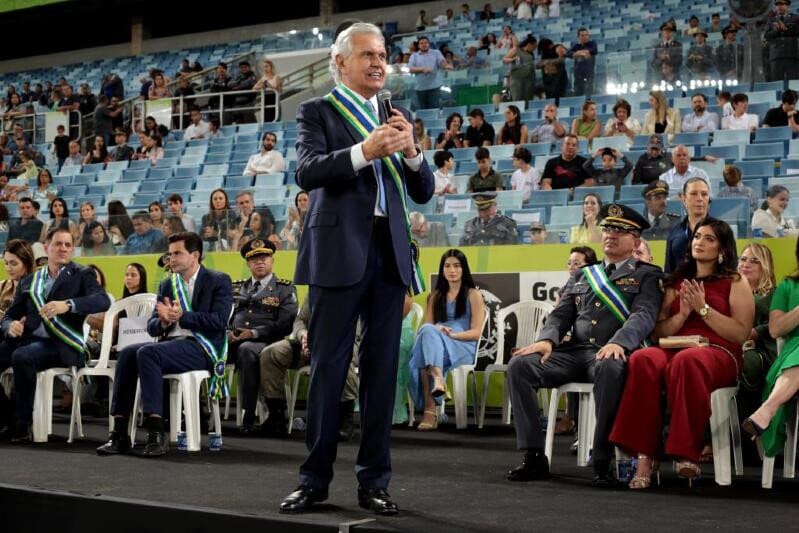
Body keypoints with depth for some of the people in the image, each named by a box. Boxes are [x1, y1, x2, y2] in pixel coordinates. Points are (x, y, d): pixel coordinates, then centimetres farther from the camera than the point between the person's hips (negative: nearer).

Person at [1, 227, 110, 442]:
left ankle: (23, 424, -22)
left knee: (21, 357, -33)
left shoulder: (82, 275, 8)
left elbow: (102, 301, -10)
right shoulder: (29, 281, 21)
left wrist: (67, 305, -26)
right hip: (29, 339, 5)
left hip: (62, 344, -4)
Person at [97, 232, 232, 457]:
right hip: (170, 343, 6)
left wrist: (181, 316, -18)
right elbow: (152, 327, 14)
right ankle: (120, 434, -24)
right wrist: (164, 321, -10)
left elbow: (218, 321, -12)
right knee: (127, 353, -22)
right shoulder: (167, 285, 20)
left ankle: (156, 434, -35)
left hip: (202, 347, -6)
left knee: (147, 353, -31)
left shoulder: (218, 281, 3)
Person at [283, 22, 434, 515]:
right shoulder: (317, 112, 4)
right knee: (329, 368, -1)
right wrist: (363, 151, -26)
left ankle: (375, 481, 11)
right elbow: (307, 172, -13)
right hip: (339, 251, -4)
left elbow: (423, 192, 11)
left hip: (389, 252, 4)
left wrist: (411, 150, -8)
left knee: (382, 369, 5)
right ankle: (315, 479, 8)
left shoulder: (398, 118, 16)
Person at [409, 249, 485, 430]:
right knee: (427, 331, -34)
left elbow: (476, 332, 1)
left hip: (464, 350, -3)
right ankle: (437, 379, -55)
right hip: (435, 347, 3)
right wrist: (437, 332, -9)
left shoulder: (473, 295, 10)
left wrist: (452, 334, -16)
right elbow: (425, 327, 15)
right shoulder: (435, 296, 23)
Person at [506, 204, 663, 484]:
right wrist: (547, 339, -7)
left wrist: (618, 342, -28)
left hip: (610, 354, -5)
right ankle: (534, 456, -18)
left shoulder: (646, 276, 10)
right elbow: (561, 314, 17)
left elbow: (644, 316, -7)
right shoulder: (582, 275, 26)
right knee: (519, 364, -20)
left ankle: (602, 461, -31)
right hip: (573, 352, 5)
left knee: (609, 369, -42)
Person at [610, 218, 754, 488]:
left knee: (687, 360, -41)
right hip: (674, 349, 3)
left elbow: (741, 334, 0)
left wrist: (703, 308, -5)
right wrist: (682, 314, 1)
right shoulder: (676, 282, 24)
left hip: (719, 354, -3)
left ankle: (686, 455, -37)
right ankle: (645, 457, -37)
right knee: (643, 359, -34)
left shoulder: (735, 282, 13)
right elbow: (658, 333, 18)